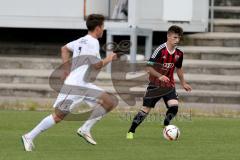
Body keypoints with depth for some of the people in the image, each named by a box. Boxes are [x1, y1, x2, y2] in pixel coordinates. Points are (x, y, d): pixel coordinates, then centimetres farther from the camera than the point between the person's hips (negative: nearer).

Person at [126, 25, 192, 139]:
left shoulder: (179, 54, 1)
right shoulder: (160, 50, -17)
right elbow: (148, 67, -17)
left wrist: (183, 83, 25)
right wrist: (160, 76, -29)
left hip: (169, 85, 4)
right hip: (155, 85, -4)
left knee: (174, 106, -18)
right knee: (146, 109, -5)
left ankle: (165, 127, 6)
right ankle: (131, 132, 7)